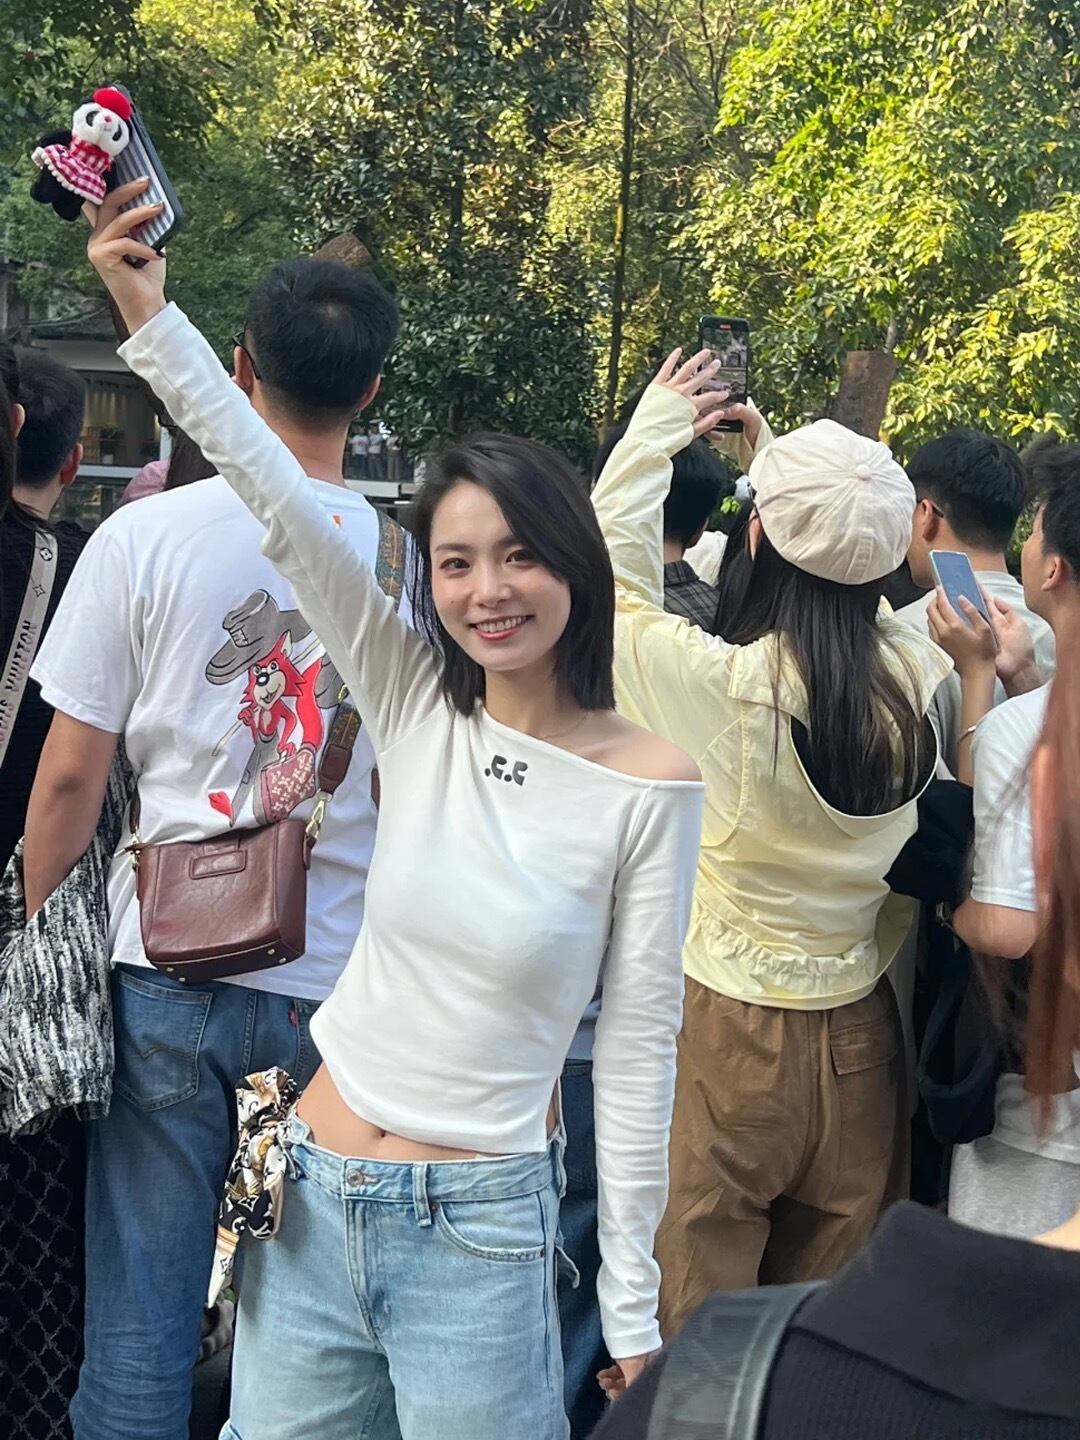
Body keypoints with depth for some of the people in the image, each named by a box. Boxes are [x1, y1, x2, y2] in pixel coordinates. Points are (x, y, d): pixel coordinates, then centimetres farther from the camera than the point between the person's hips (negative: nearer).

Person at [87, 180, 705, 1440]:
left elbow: (639, 1039, -5)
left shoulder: (648, 782, -10)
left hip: (480, 1227, -3)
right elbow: (276, 498, -8)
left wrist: (632, 1303, -2)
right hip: (312, 1197, 4)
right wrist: (146, 312, -13)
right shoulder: (416, 708, -2)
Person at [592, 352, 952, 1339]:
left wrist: (657, 427, 4)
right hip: (860, 1035, 4)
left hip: (729, 1027, -4)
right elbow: (838, 594, 12)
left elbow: (611, 574, -4)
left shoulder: (724, 685, -22)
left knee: (693, 1311, 13)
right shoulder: (919, 675, -10)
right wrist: (771, 454, 17)